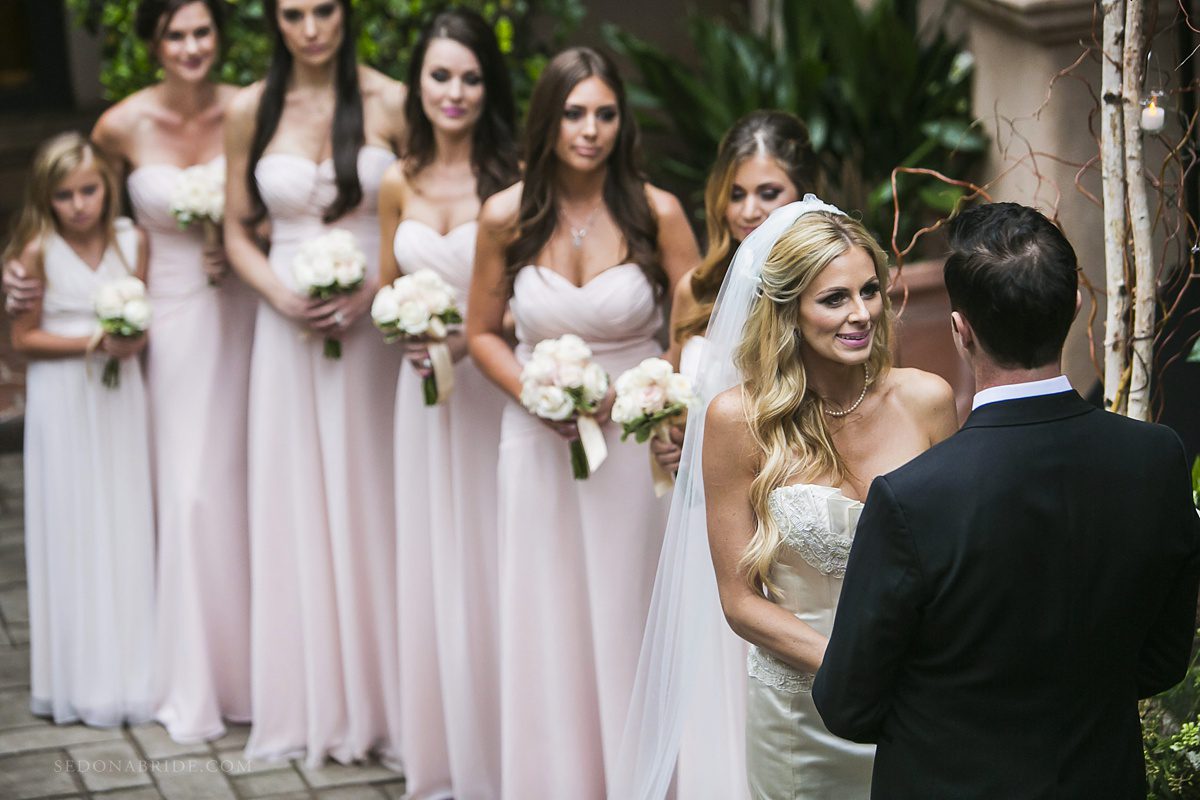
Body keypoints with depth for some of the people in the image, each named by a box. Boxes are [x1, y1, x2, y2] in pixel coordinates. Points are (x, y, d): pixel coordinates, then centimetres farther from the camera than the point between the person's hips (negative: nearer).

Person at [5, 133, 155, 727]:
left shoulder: (132, 242, 2)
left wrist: (135, 340, -10)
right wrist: (94, 343, -16)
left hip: (121, 399, 3)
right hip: (63, 404, -3)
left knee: (127, 529, 6)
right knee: (73, 532, 2)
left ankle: (131, 673, 16)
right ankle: (82, 681, 10)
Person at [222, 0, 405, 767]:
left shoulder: (389, 102, -3)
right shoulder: (251, 111, 3)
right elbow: (237, 229, 9)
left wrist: (375, 290, -14)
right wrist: (281, 295, -8)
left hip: (373, 323, -2)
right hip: (290, 327, 2)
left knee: (370, 497, 3)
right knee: (299, 501, 7)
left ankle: (382, 697, 16)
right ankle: (315, 700, 19)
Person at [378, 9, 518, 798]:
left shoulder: (515, 180, -9)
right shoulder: (400, 185, 6)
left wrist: (468, 340, -20)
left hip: (493, 386, -4)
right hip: (424, 389, 4)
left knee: (489, 561, 0)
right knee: (430, 561, 10)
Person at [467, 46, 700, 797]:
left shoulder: (656, 213, -8)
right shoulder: (506, 217, -3)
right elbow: (483, 332, 8)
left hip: (633, 443, -1)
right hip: (539, 445, 1)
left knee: (628, 619, 3)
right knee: (546, 623, 7)